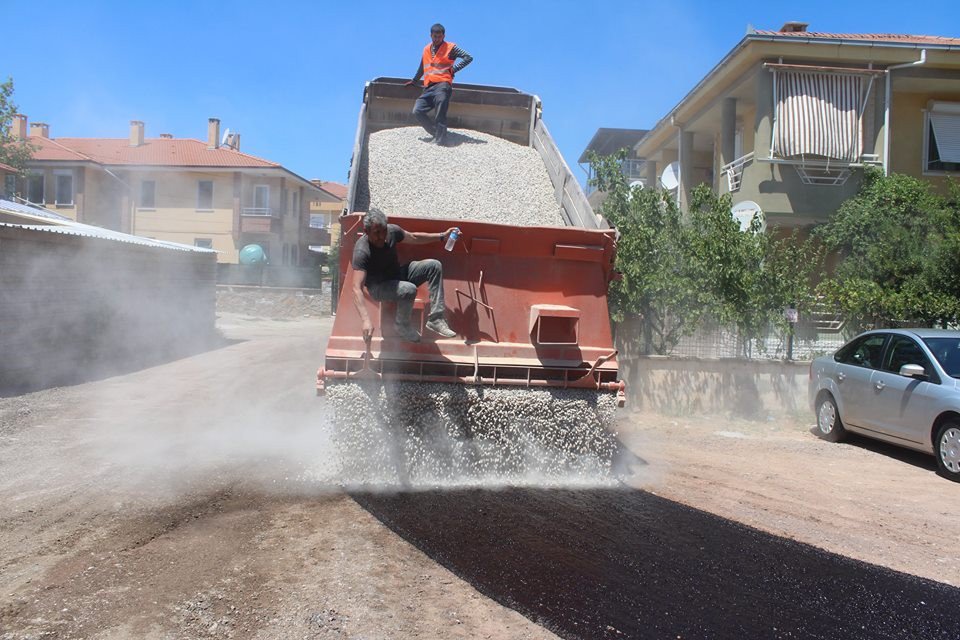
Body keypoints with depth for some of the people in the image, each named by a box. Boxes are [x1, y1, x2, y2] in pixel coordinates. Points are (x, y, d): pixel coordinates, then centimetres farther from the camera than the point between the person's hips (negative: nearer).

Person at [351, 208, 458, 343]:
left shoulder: (391, 230, -14)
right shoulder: (361, 252, -32)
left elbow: (414, 238, 9)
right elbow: (357, 289, -38)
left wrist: (442, 236, 7)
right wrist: (366, 320, -49)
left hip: (398, 275, 7)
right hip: (378, 286, -7)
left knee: (434, 266, -8)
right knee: (409, 290, -36)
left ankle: (435, 319, -9)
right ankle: (402, 326, -7)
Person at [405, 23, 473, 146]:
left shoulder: (450, 48, 2)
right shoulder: (426, 49, 20)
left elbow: (468, 57, -3)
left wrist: (454, 69, -8)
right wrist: (414, 81, 43)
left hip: (442, 84, -6)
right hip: (428, 87, 6)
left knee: (440, 114, -16)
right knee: (417, 111, -5)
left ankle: (440, 140, -15)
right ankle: (437, 133, 5)